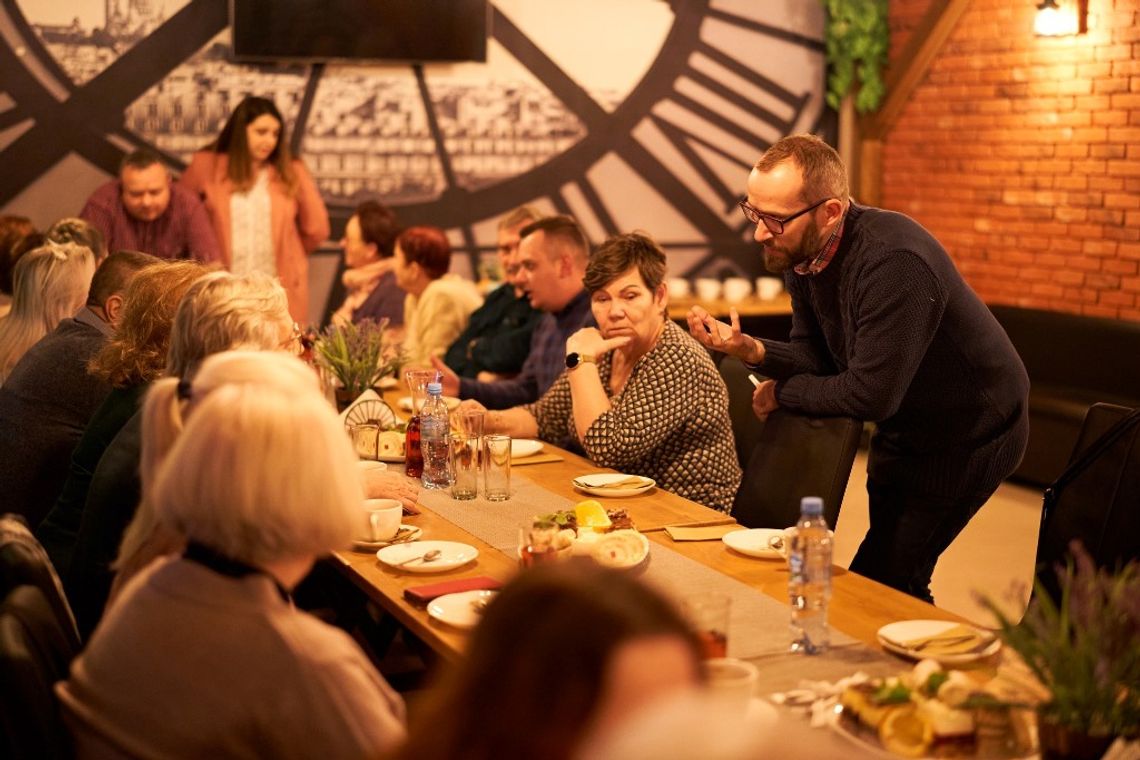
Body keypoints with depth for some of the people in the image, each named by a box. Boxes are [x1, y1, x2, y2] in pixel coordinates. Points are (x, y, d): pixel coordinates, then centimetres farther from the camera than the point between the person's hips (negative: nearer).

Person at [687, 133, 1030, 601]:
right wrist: (750, 350, -21)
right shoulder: (799, 254, -7)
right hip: (901, 430, 9)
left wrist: (781, 394, -18)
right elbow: (815, 359, -1)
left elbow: (869, 395, -33)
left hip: (969, 434, -8)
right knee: (893, 575, 19)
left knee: (876, 585, -9)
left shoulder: (894, 261, -34)